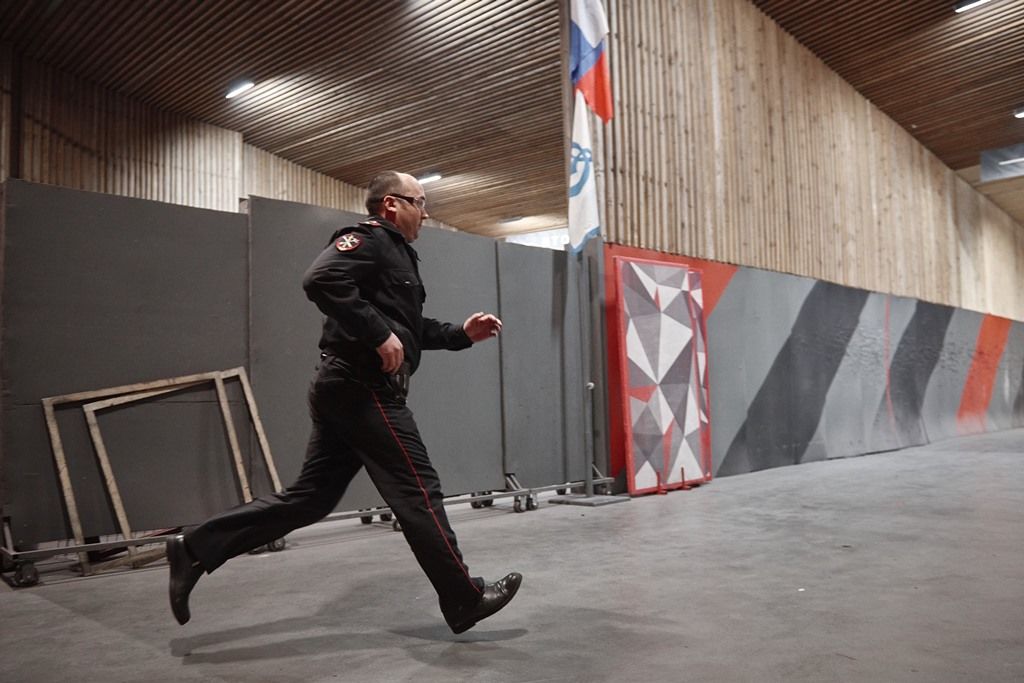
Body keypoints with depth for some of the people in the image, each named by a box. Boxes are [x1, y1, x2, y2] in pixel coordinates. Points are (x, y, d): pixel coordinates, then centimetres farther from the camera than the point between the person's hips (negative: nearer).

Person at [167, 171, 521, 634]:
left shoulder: (394, 252, 25)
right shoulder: (369, 239, -7)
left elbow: (412, 328, 28)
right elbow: (321, 280, -25)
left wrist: (462, 334, 17)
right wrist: (380, 335, -24)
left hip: (348, 391, 11)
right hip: (364, 391, -11)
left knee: (309, 497, 10)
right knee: (418, 492, -3)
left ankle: (196, 548, 15)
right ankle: (465, 600, 9)